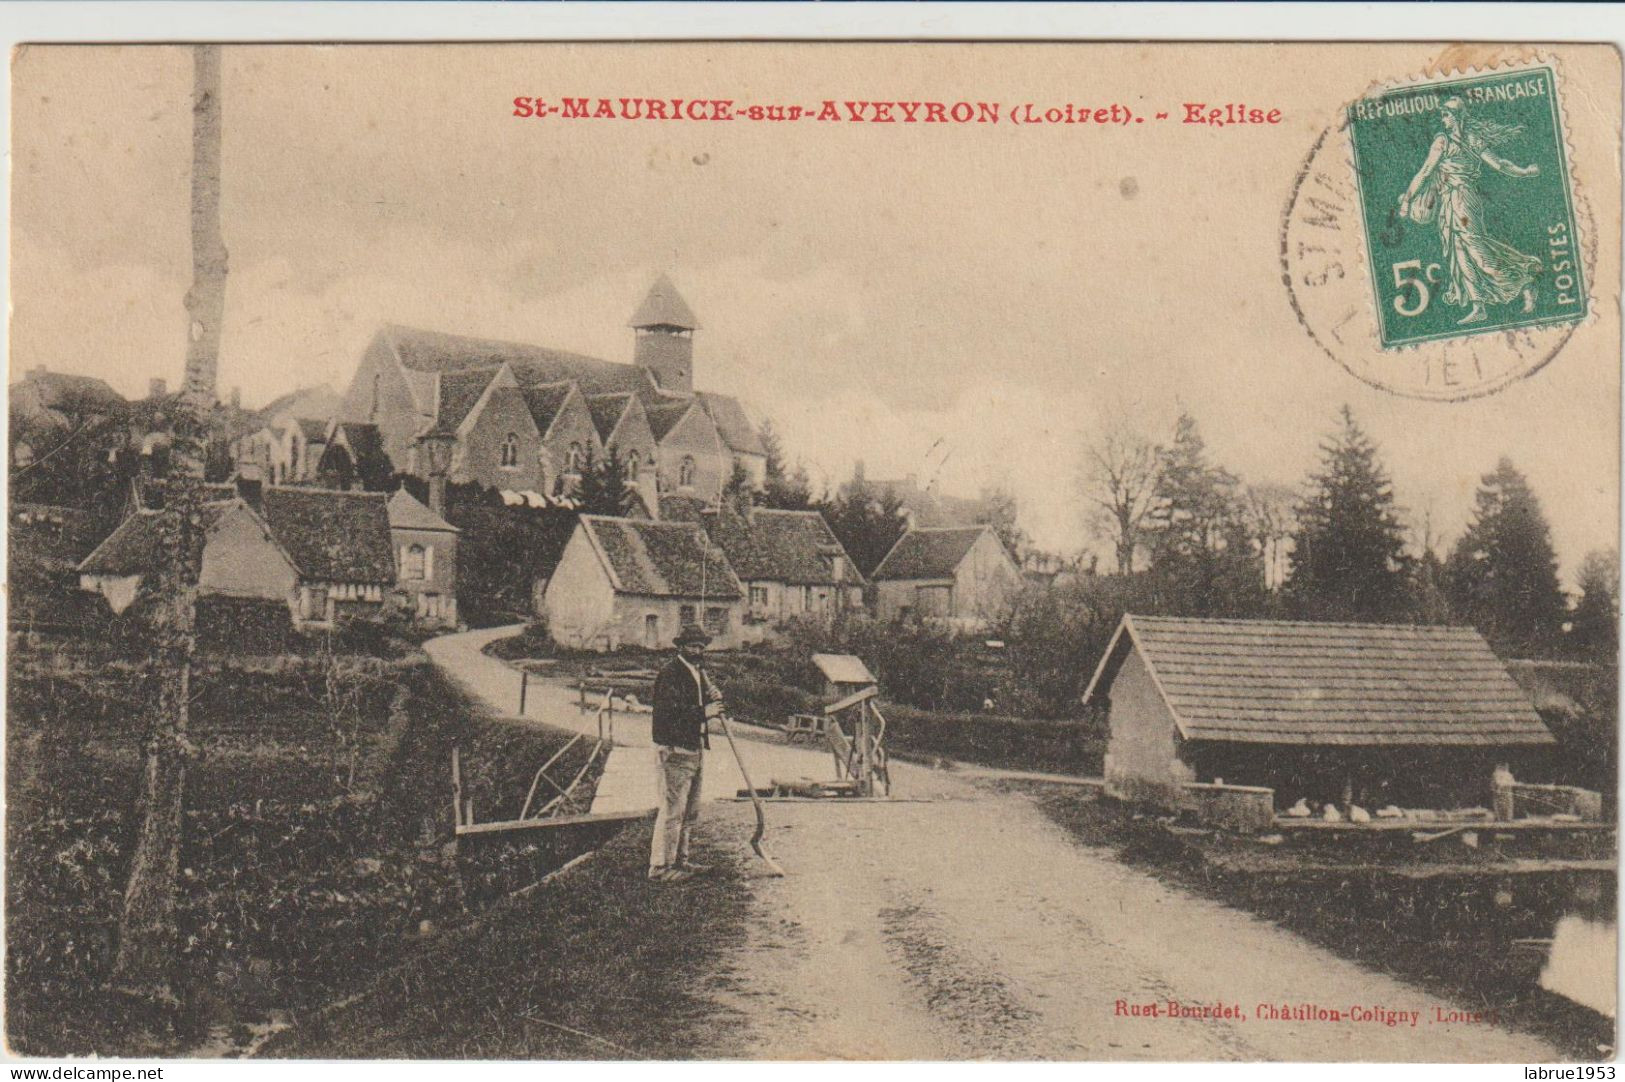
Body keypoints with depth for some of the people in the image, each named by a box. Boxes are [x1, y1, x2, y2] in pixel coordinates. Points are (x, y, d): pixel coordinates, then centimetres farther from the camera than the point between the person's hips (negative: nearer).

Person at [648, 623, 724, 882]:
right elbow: (669, 712, -23)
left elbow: (708, 697, 23)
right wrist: (703, 712, -20)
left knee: (690, 811, 16)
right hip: (674, 751, -10)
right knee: (672, 810, -9)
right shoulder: (670, 674, -14)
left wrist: (713, 698, 0)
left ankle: (679, 860, 26)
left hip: (695, 749, 10)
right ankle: (660, 866, -3)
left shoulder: (699, 672, 15)